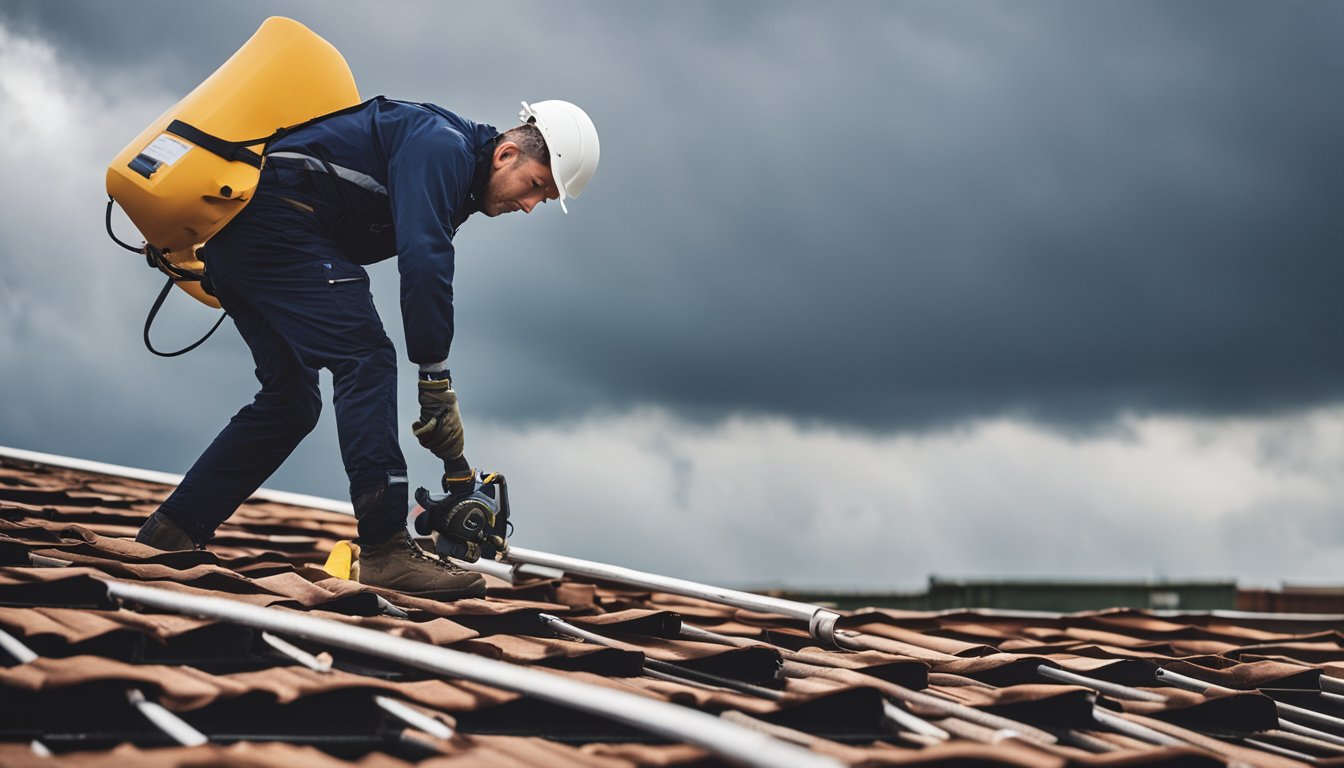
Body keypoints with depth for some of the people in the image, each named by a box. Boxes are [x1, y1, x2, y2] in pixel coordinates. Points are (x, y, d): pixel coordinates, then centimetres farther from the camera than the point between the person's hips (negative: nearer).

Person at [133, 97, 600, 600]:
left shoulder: (455, 183, 20)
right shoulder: (442, 147, -11)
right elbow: (423, 263, -24)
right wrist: (436, 382, -23)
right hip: (275, 215, -11)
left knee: (289, 402, 12)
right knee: (365, 359, -16)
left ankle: (170, 533, 15)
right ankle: (387, 551, -22)